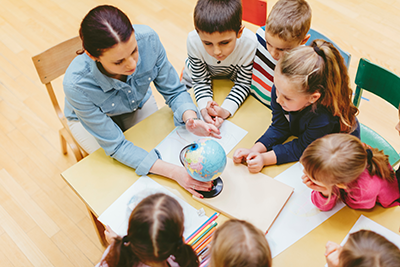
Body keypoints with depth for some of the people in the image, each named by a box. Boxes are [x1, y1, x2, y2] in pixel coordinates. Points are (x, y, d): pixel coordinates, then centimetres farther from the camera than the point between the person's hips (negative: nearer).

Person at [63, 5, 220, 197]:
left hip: (139, 103, 3)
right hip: (90, 117, -2)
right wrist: (175, 172, -41)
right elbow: (115, 145, -32)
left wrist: (190, 119, -42)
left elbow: (174, 91, -19)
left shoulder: (147, 40, -36)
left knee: (162, 149, -3)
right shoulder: (76, 84, -41)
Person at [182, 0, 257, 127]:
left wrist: (226, 110, -42)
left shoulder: (249, 44, -40)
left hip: (232, 81, 0)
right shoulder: (193, 41, -37)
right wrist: (204, 108, -43)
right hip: (197, 75, 1)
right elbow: (201, 80, -24)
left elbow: (243, 83, -26)